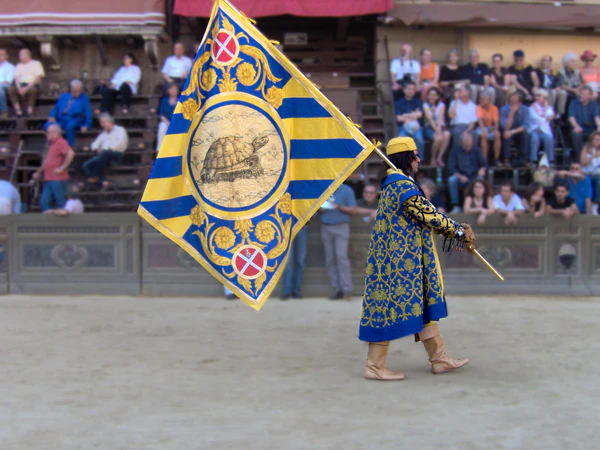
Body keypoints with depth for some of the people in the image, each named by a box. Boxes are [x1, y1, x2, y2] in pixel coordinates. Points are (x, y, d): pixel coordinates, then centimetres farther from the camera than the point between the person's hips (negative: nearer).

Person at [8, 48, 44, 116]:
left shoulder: (36, 64, 7)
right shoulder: (19, 66, 22)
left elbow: (38, 78, -5)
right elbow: (17, 78, 9)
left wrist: (27, 87, -17)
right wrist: (19, 88, -14)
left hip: (32, 85, -4)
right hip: (21, 85, 4)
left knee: (33, 89, -40)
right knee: (11, 89, -28)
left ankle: (30, 110, -36)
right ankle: (18, 110, -31)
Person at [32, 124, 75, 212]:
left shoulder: (61, 142, -7)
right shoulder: (52, 145, 23)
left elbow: (71, 153, -25)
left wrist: (62, 167, -22)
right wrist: (38, 172, 33)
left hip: (58, 179, -10)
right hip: (48, 179, 10)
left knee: (60, 203, -6)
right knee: (45, 201, 4)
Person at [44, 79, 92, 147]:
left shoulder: (84, 98, 12)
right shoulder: (64, 96, 23)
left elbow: (88, 113, 5)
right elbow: (56, 108, 21)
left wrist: (86, 125, -10)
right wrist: (52, 117, 0)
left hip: (74, 120, -4)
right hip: (61, 120, 4)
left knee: (69, 126, -40)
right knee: (47, 126, -26)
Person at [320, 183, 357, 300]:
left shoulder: (346, 190, 1)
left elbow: (353, 210, -2)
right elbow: (319, 208, 17)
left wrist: (339, 207, -16)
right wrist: (321, 209, -7)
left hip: (341, 226, -4)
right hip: (326, 228, 4)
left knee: (341, 256, -16)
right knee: (330, 259, 1)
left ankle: (347, 289, -15)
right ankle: (337, 289, 5)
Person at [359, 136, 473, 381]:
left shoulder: (397, 184, 15)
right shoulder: (405, 186, -18)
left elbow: (428, 215, 16)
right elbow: (430, 217, -18)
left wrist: (457, 228, 8)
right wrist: (460, 232, -6)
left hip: (399, 257, 11)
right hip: (399, 259, -11)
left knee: (423, 304, 14)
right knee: (392, 305, -4)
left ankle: (439, 358, 21)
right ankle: (375, 366, 3)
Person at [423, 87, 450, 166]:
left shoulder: (441, 105, 12)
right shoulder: (425, 106, 6)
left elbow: (440, 118, -4)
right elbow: (430, 119, -7)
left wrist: (439, 129, -22)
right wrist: (436, 130, -22)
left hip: (441, 126, 2)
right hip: (429, 127, -2)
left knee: (447, 134, -34)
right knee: (439, 138, -35)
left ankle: (439, 158, -24)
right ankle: (433, 159, -14)